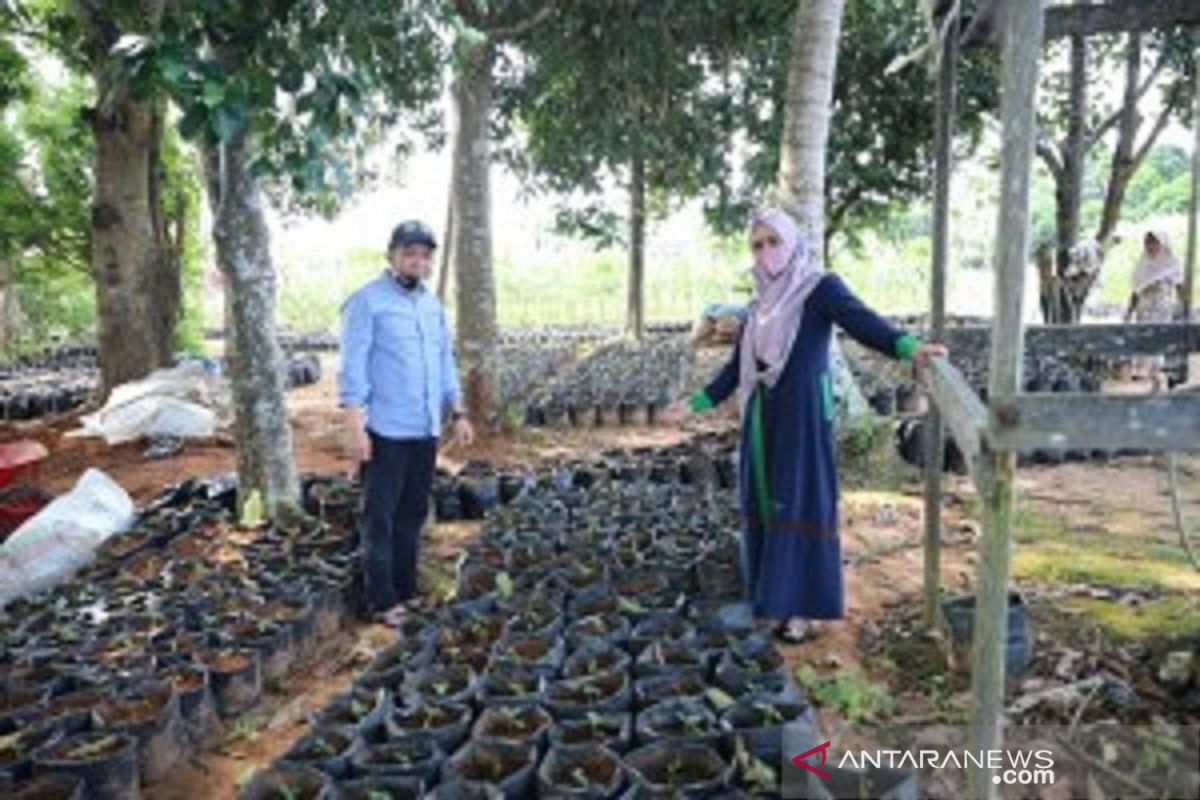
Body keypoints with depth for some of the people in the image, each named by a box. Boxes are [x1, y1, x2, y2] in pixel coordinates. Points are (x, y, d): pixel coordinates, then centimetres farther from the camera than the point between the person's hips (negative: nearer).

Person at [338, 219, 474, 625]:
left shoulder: (433, 305, 14)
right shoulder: (367, 301, -7)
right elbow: (353, 366, -11)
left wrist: (458, 413, 13)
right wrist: (355, 426, -17)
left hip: (426, 429, 6)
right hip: (386, 430, -6)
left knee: (412, 515, 13)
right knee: (380, 517, 2)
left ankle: (406, 591, 23)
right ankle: (383, 601, 10)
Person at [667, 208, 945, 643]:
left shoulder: (821, 286, -5)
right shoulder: (761, 302, 13)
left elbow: (862, 320, -22)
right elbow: (739, 364, 18)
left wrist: (908, 347, -40)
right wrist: (699, 402, 21)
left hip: (804, 414, -6)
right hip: (764, 417, 7)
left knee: (802, 504, -3)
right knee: (765, 503, 10)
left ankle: (805, 608, 7)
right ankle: (776, 598, 22)